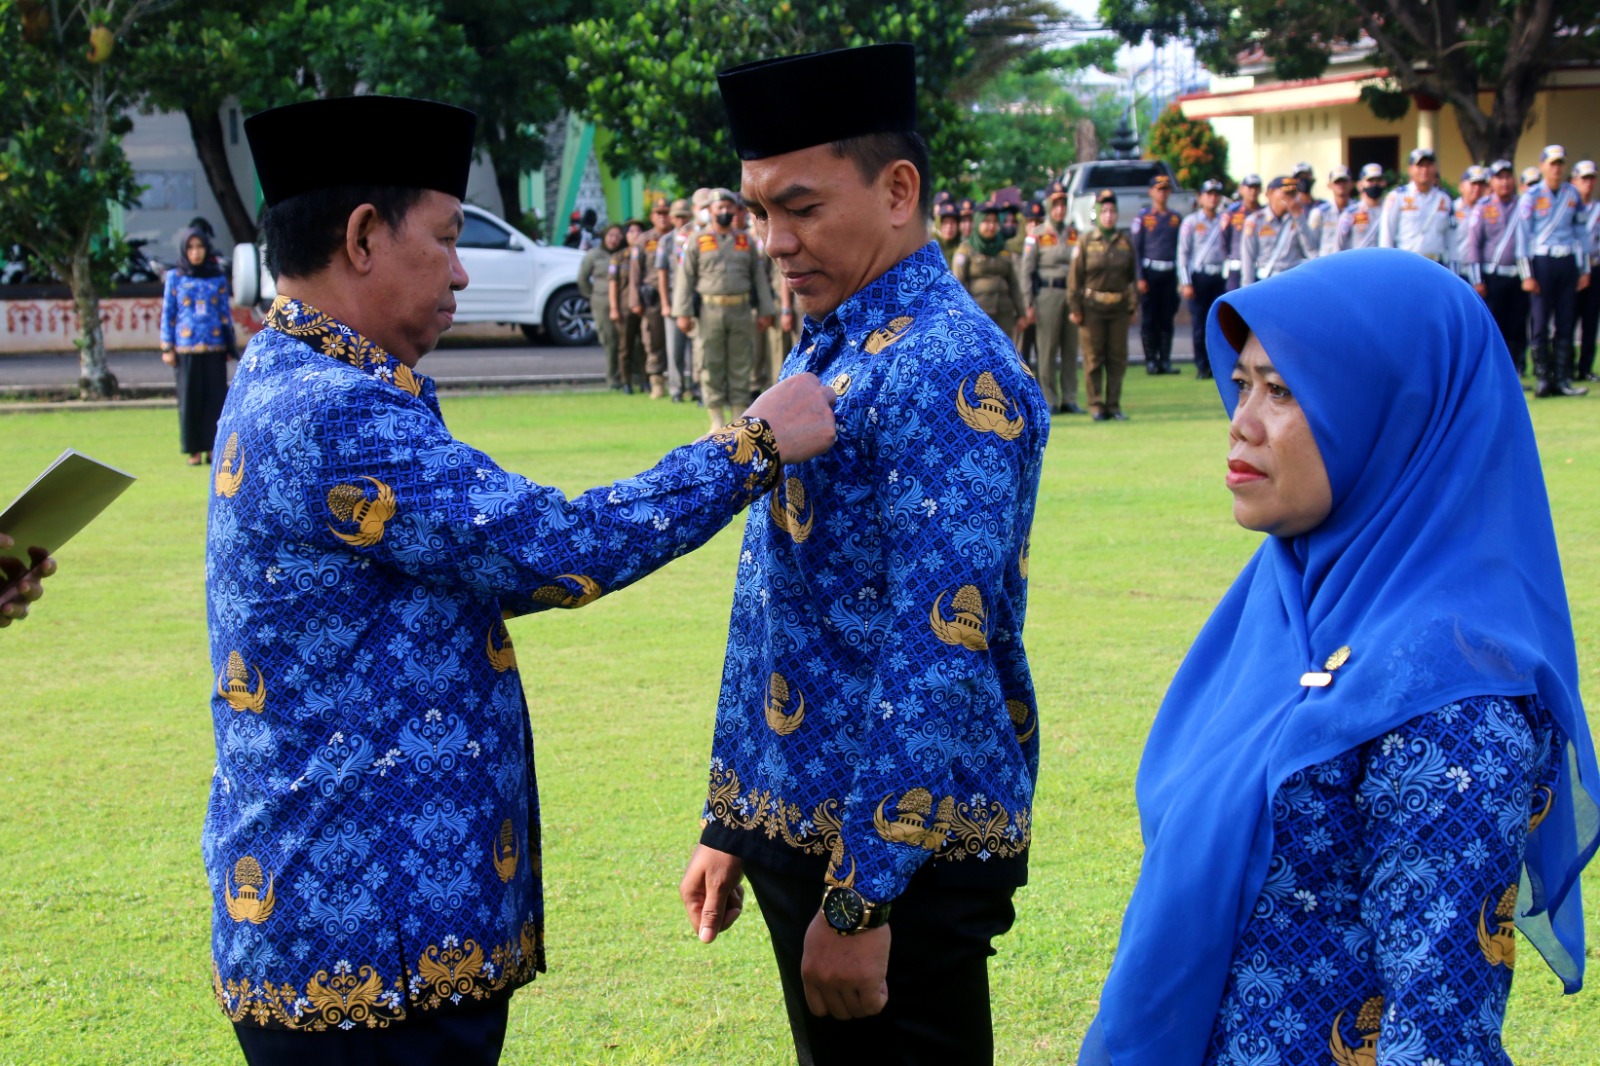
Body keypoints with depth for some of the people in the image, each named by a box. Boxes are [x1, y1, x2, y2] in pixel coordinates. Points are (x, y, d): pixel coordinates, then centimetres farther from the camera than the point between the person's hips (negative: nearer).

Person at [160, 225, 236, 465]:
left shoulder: (218, 277, 8)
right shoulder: (174, 278, 5)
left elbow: (225, 312, 12)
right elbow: (167, 314, 6)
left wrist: (231, 344, 8)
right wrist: (167, 348, 1)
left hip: (214, 347, 1)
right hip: (186, 348, -1)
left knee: (215, 397, -1)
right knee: (190, 398, 1)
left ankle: (213, 447, 4)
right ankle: (194, 450, 6)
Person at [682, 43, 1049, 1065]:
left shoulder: (947, 372, -18)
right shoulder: (824, 351, 11)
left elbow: (940, 652, -24)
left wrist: (862, 896, -24)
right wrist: (729, 824, 18)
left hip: (900, 854, -9)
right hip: (796, 828, 9)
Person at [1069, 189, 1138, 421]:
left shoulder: (1126, 242, 8)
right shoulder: (1085, 242, 0)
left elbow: (1132, 276, 13)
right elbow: (1074, 275, -1)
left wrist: (1133, 305, 10)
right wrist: (1075, 308, -5)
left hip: (1119, 309, 3)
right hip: (1092, 308, -3)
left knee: (1118, 359, 4)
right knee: (1093, 360, -1)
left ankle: (1113, 405, 12)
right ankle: (1096, 406, 5)